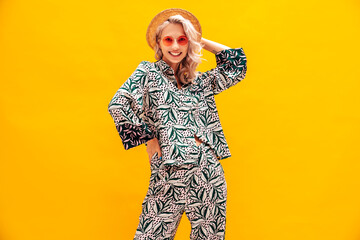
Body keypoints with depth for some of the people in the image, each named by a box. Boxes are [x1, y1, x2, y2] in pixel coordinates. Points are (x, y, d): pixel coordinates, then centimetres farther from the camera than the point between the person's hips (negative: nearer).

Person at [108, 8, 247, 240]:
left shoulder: (200, 81, 16)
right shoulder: (148, 72, 6)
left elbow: (237, 64, 15)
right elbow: (118, 105, -7)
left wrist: (201, 42, 18)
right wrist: (149, 140, -6)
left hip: (209, 172, 4)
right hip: (169, 173, -3)